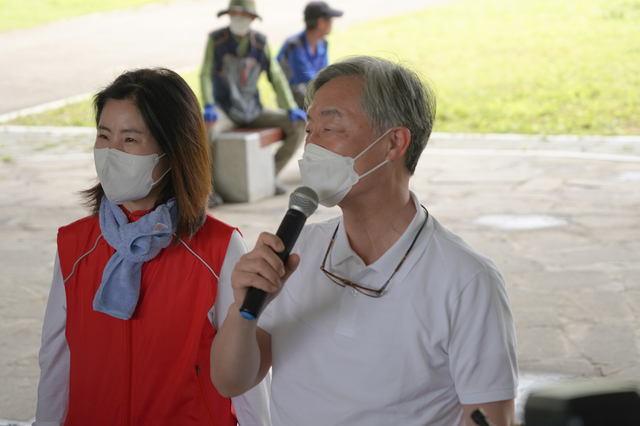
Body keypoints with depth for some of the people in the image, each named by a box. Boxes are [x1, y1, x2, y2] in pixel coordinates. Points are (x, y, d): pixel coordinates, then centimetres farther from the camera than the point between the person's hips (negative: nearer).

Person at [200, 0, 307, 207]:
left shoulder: (260, 42, 2)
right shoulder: (216, 39, -5)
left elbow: (276, 76, 5)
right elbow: (205, 74, -11)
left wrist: (292, 108, -6)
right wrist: (208, 106, -27)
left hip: (252, 110, 4)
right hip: (224, 110, -4)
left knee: (298, 125, -11)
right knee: (207, 130, -38)